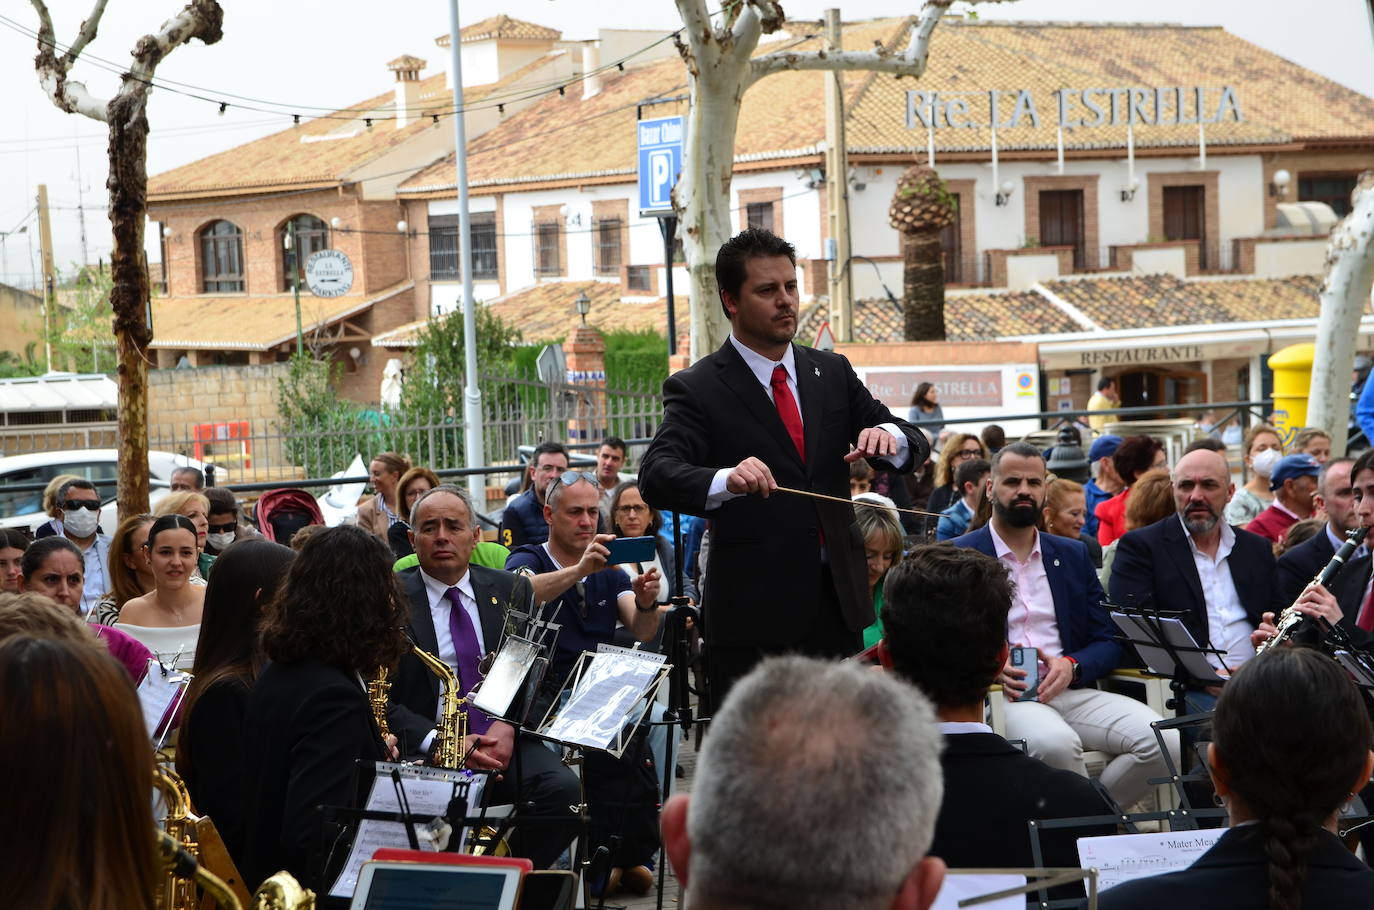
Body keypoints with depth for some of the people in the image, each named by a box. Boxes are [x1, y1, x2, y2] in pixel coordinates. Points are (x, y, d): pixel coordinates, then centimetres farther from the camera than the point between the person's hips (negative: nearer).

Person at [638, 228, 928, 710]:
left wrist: (888, 435, -17)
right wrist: (726, 479, -41)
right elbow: (656, 476, -19)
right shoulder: (697, 389, -5)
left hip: (837, 604, 5)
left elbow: (914, 445, 9)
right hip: (753, 613, -5)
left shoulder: (833, 373, 12)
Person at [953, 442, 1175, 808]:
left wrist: (1072, 667, -7)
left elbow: (1108, 641, 15)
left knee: (1162, 741, -20)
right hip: (999, 695, -5)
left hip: (1071, 690, 5)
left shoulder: (1073, 555, 19)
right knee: (1055, 743, -38)